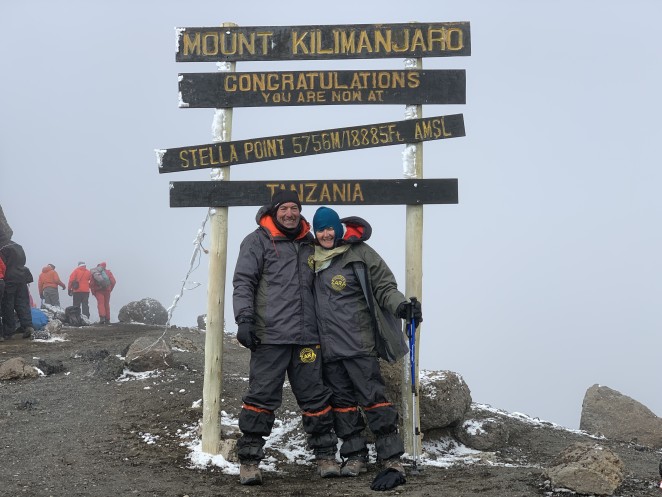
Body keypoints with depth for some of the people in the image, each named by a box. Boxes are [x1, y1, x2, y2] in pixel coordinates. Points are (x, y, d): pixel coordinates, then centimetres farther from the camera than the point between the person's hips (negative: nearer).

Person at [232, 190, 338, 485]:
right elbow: (243, 282, -3)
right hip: (269, 336, -5)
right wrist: (245, 319, -15)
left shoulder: (309, 244, 18)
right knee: (262, 397, -5)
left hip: (306, 337, 5)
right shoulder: (258, 241, 3)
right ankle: (249, 460, 1)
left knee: (315, 397, 6)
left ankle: (325, 456, 15)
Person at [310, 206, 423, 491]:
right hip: (328, 347, 6)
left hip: (357, 343, -6)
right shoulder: (313, 257, 12)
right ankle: (354, 456, 18)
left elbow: (384, 287, -3)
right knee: (341, 402, 9)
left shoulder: (359, 253, -4)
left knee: (372, 398, -11)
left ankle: (393, 462, -12)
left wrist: (400, 306, -21)